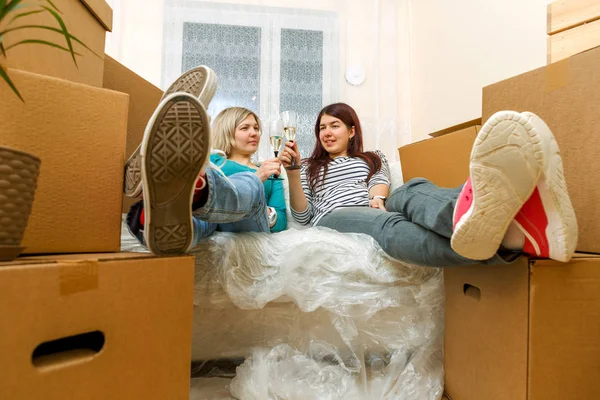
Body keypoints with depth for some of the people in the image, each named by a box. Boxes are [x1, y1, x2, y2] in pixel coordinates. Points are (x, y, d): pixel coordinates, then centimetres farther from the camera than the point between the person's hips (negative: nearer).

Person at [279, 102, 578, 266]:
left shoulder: (374, 159, 32)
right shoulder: (310, 168, 28)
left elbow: (381, 183, 10)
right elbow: (302, 215, 13)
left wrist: (377, 197, -14)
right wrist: (292, 171, -1)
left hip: (376, 212, 2)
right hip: (334, 219, -2)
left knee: (411, 192, -33)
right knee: (387, 223, -38)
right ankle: (495, 237, -72)